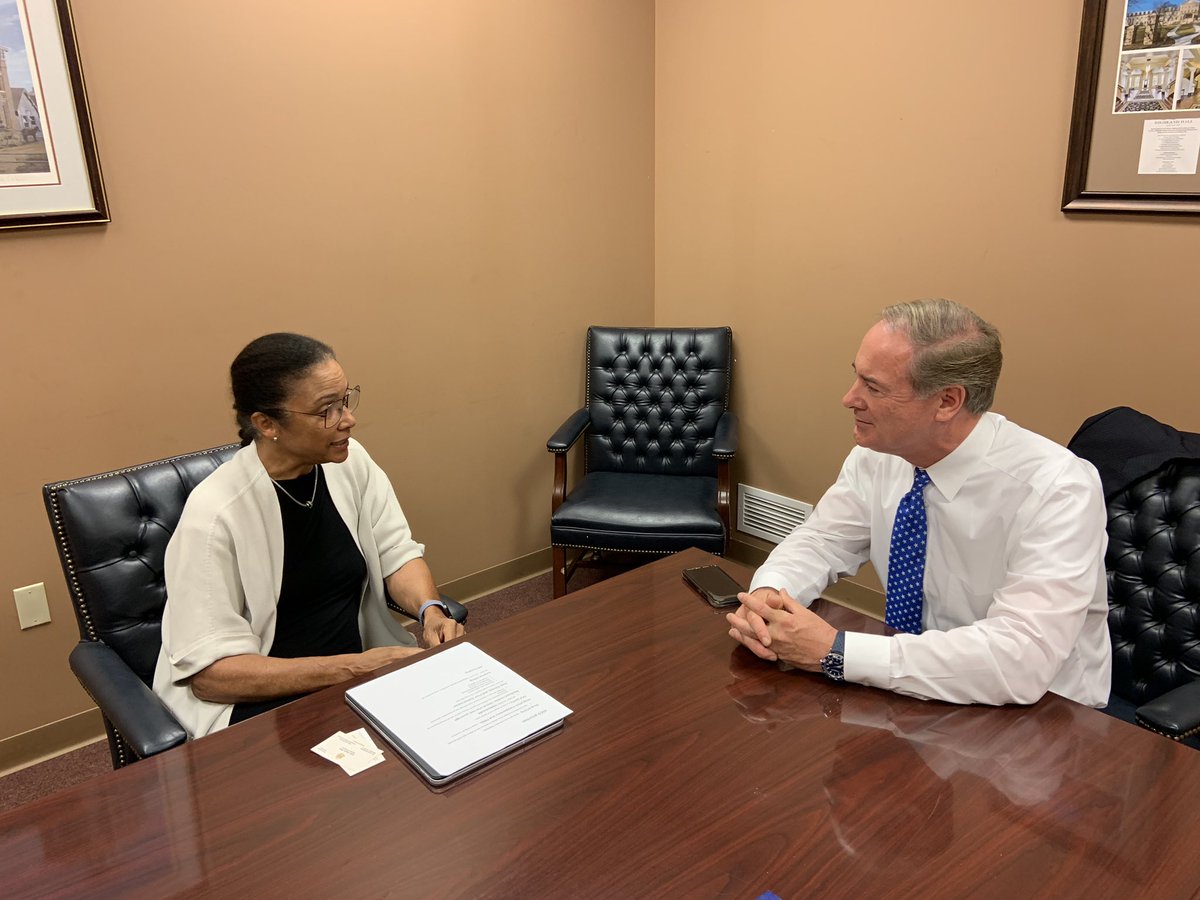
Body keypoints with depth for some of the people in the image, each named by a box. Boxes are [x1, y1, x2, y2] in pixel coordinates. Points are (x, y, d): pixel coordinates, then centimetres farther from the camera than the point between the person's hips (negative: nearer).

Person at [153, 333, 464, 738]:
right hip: (258, 702, -6)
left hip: (359, 665, 7)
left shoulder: (350, 461, -4)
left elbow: (396, 552, 6)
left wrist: (430, 610, -16)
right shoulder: (215, 513, -21)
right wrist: (354, 667, -25)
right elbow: (210, 670, -19)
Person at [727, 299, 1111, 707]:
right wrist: (766, 595, -18)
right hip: (914, 691, 5)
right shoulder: (878, 455, -7)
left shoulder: (1056, 489, -23)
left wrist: (836, 651, -31)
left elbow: (1020, 660, -31)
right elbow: (820, 542, 4)